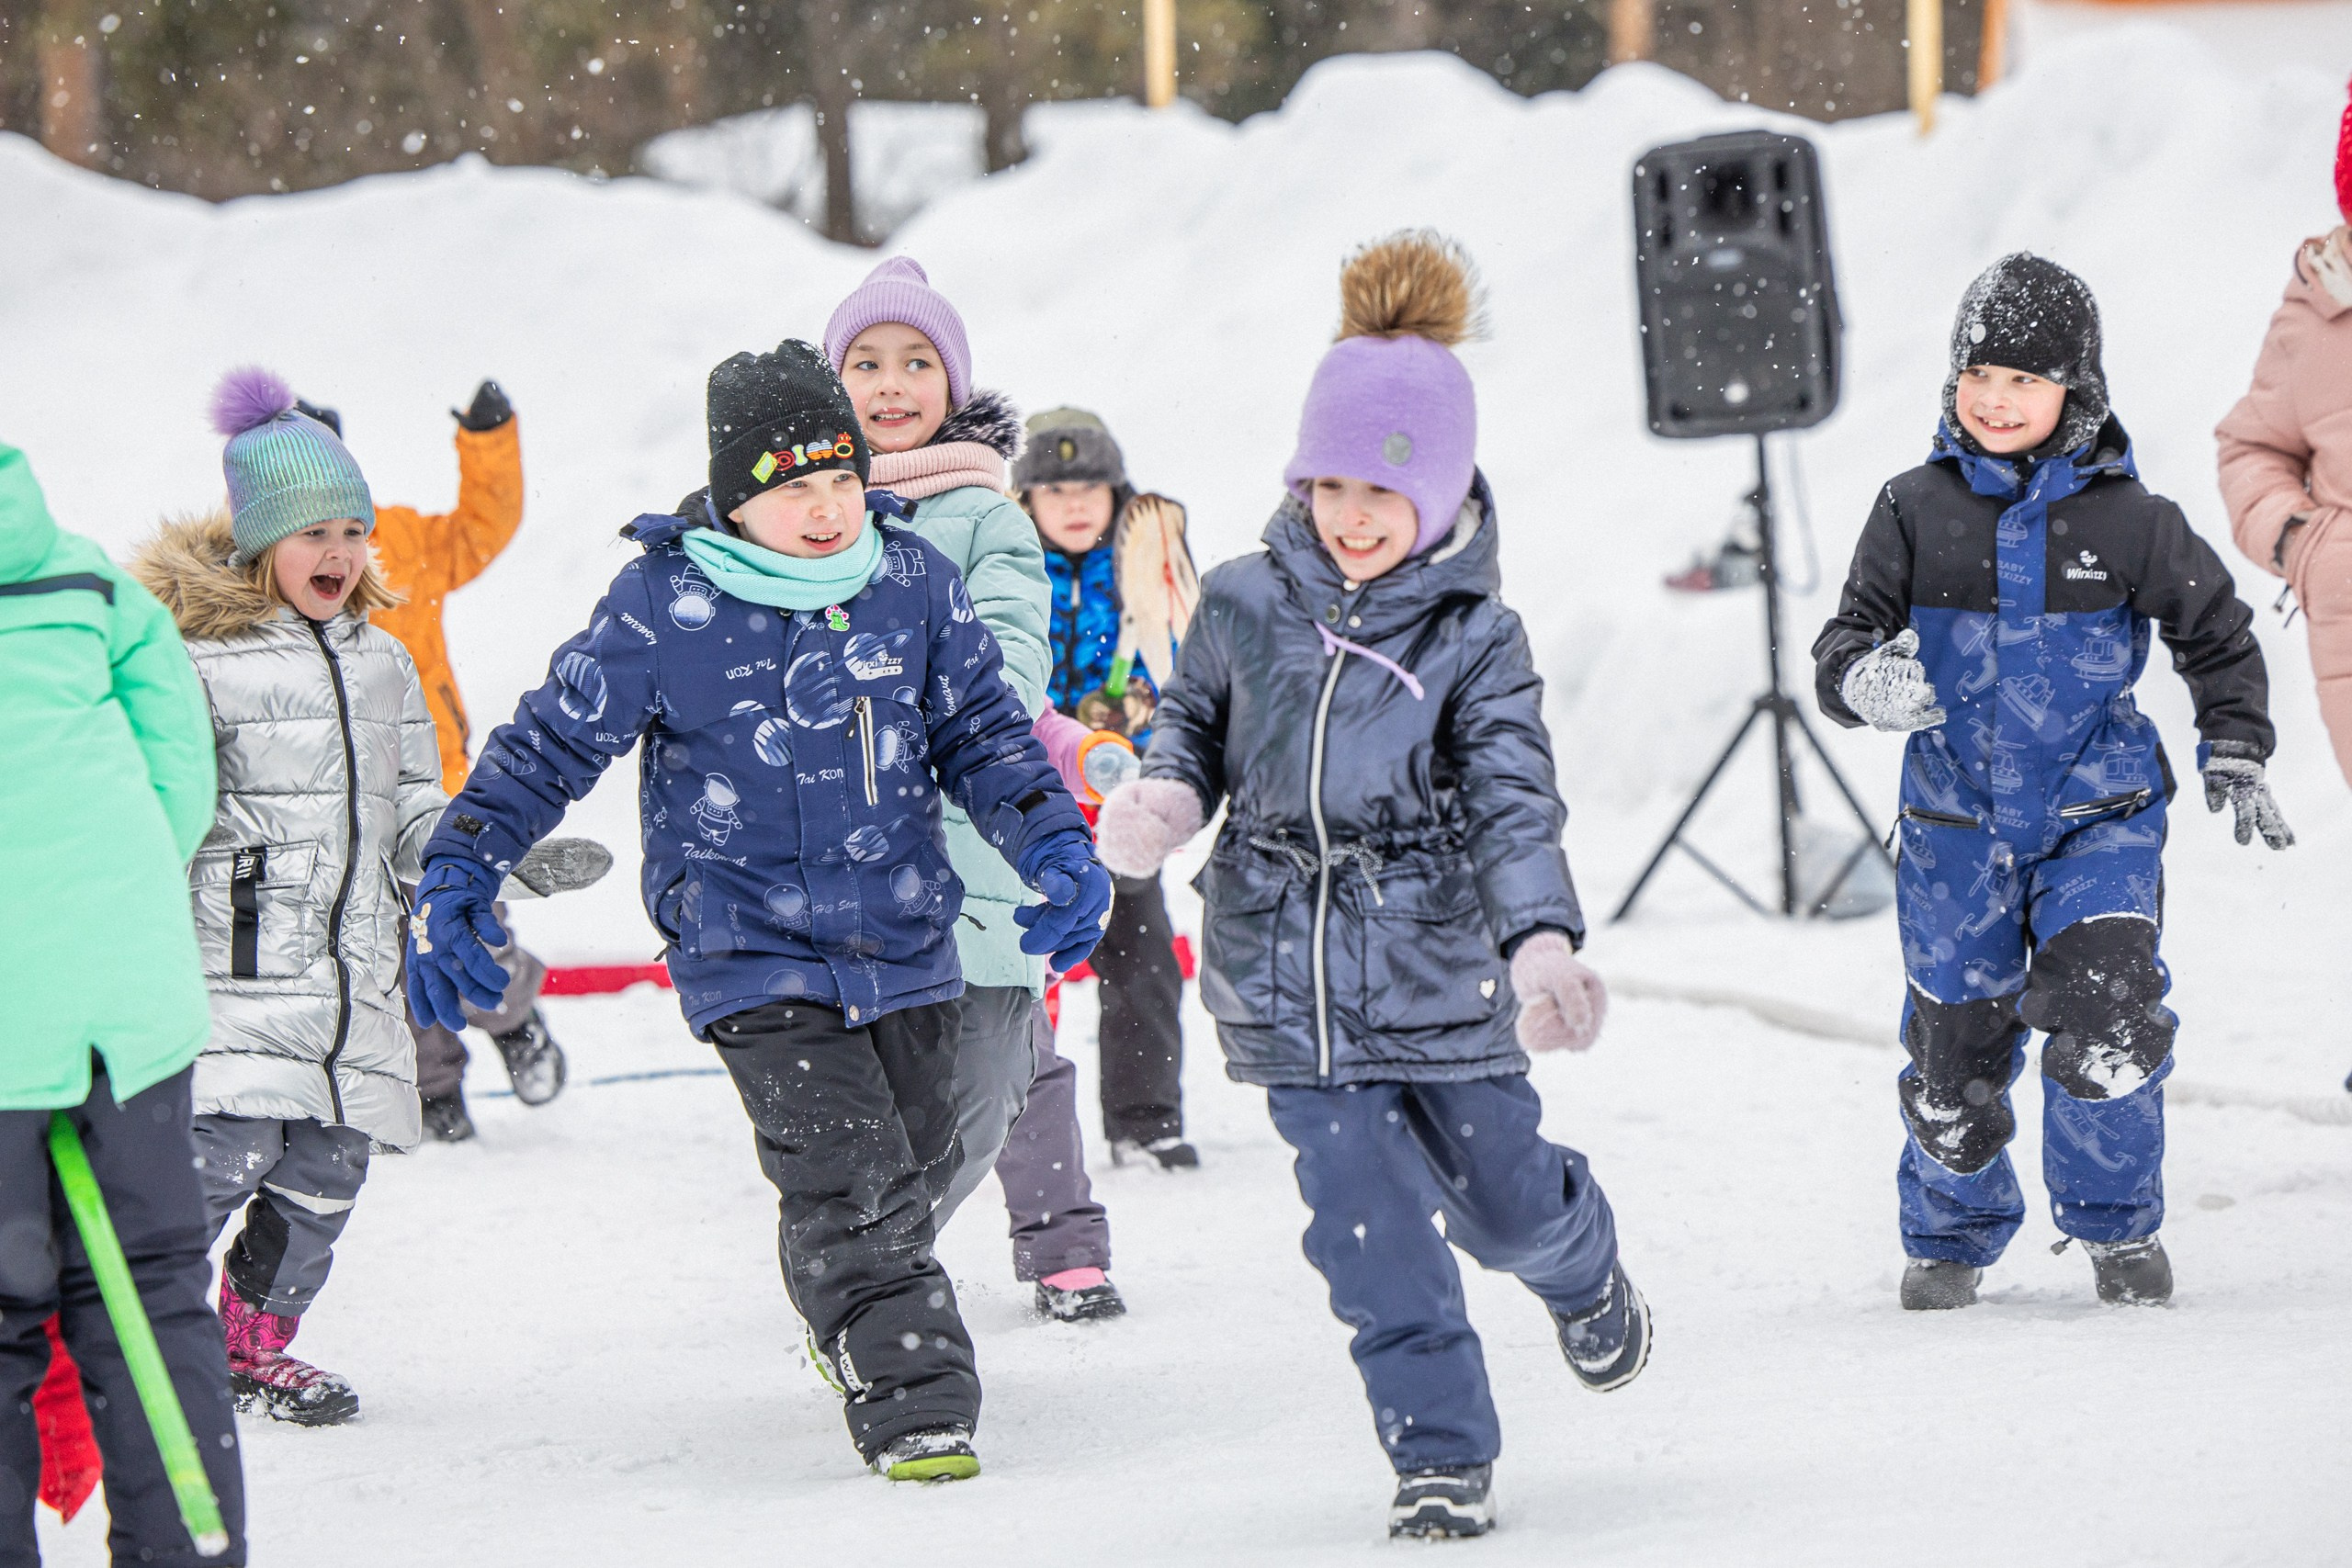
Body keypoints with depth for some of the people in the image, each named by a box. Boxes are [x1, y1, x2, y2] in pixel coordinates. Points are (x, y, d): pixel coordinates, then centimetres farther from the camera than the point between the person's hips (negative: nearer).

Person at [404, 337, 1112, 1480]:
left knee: (915, 1162, 16)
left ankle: (848, 1318, 44)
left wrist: (1055, 843, -5)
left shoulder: (914, 584, -1)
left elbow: (981, 731, 9)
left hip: (902, 939, 4)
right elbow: (551, 746, -2)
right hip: (751, 950, -4)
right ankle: (912, 1399, -14)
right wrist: (454, 879, -8)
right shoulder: (662, 609, -11)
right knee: (846, 1169, -19)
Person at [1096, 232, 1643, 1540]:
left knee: (1504, 1204, 10)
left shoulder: (1475, 638, -9)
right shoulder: (1247, 604, -1)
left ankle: (1586, 1276, 46)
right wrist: (1165, 795, -7)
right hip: (1291, 983, 2)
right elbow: (1195, 716, 16)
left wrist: (1544, 943, -32)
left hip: (1439, 974, -1)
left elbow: (1514, 805, -16)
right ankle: (1442, 1454, 9)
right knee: (1370, 1230, -4)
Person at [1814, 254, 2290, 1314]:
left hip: (2097, 813, -1)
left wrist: (2234, 758, 4)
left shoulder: (2127, 520, -3)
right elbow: (1847, 640, 1)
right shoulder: (1917, 512, -2)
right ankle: (1951, 1238, 31)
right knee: (1955, 1044, 6)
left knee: (2107, 1013, -18)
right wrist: (1864, 680, -21)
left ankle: (2117, 1226, 6)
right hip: (1957, 819, 1)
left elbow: (2216, 634, 10)